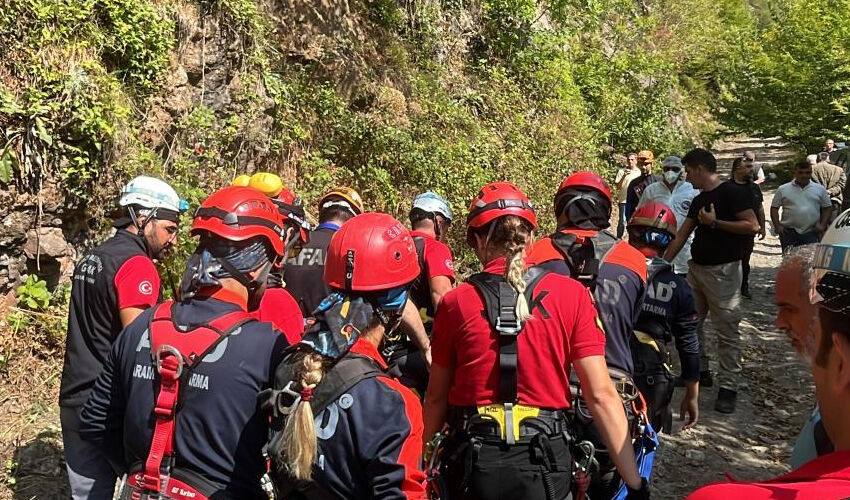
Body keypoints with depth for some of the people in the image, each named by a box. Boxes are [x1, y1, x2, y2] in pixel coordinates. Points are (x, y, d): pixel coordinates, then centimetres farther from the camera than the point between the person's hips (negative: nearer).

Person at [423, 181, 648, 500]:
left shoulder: (456, 303, -8)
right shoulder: (571, 295, -8)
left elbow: (436, 397, 1)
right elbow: (601, 395, -10)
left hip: (473, 464, 0)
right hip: (544, 464, 0)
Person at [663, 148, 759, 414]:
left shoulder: (731, 193, -10)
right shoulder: (698, 201, 14)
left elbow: (752, 225, -18)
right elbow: (680, 236, 15)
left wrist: (714, 222, -17)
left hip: (723, 270, -8)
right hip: (697, 268, 8)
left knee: (727, 330, -3)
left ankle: (729, 387, 4)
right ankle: (700, 371, 27)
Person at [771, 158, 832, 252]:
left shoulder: (820, 189, 8)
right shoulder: (783, 189, 4)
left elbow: (827, 208, 12)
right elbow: (774, 208, 5)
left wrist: (822, 224, 0)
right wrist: (777, 225, -4)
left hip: (811, 233, 1)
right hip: (789, 232, -1)